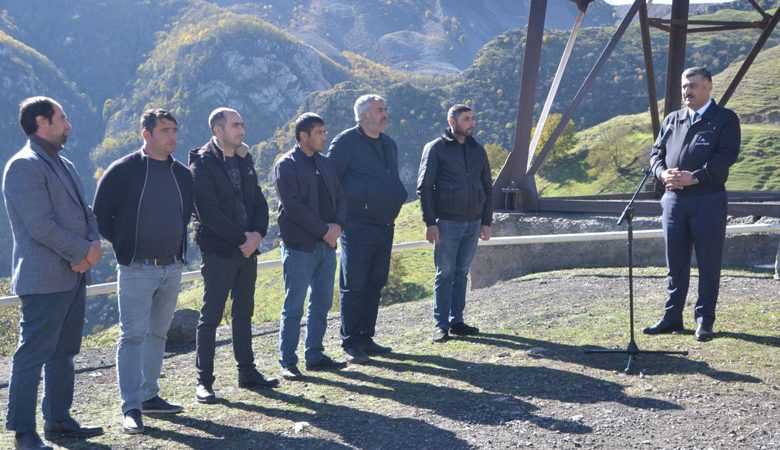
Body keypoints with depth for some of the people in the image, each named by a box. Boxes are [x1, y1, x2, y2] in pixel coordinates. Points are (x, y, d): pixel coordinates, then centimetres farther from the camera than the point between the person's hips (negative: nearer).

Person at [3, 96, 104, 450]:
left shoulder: (64, 165, 18)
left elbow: (85, 213, 16)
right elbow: (41, 226, -19)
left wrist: (94, 246, -4)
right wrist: (84, 251, -13)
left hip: (73, 275, 9)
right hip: (44, 279, -9)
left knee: (63, 352, 15)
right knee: (32, 354, -3)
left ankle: (58, 420, 24)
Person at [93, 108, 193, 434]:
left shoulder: (182, 174, 8)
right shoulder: (123, 171, -8)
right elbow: (101, 214, -3)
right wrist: (123, 246, -2)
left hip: (172, 269, 6)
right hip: (137, 269, -6)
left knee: (158, 333, 13)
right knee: (133, 335, -5)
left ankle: (150, 395, 23)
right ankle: (131, 407, -1)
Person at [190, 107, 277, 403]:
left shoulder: (244, 160, 12)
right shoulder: (202, 165, -10)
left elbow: (259, 201, 12)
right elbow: (209, 213, -17)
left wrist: (258, 233, -5)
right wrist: (242, 238, -15)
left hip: (247, 248, 7)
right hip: (218, 251, -7)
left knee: (244, 314, 14)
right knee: (211, 316, -2)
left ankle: (247, 372, 23)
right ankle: (204, 380, 5)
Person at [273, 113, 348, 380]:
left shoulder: (325, 164, 15)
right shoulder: (286, 166, -7)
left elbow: (340, 196, 13)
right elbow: (293, 206, -16)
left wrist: (338, 224, -6)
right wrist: (324, 230, -15)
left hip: (326, 244, 7)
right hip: (299, 246, -7)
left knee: (322, 304, 12)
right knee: (293, 307, -2)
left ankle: (315, 355, 21)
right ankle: (287, 362, 5)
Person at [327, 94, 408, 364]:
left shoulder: (389, 144, 16)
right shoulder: (346, 141, -9)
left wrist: (397, 198, 12)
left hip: (385, 227, 8)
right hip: (357, 227, -8)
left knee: (375, 285, 12)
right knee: (353, 286, -3)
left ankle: (366, 338, 21)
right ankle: (350, 343, 4)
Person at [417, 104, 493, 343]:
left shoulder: (478, 150, 12)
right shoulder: (436, 148, -4)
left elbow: (487, 187, 17)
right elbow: (424, 186, -6)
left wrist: (486, 221, 11)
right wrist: (430, 222, -12)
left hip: (473, 223, 5)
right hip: (447, 223, -5)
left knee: (462, 273, 10)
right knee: (445, 274, -1)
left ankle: (456, 321, 17)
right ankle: (441, 325, 4)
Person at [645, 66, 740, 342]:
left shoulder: (725, 119, 0)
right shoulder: (672, 120, 16)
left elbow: (727, 155, -12)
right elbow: (656, 152, 14)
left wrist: (694, 177, -21)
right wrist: (663, 173, -9)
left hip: (709, 200, -4)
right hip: (673, 199, 5)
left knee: (709, 262, 1)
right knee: (675, 262, 10)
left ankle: (705, 320, 10)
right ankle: (672, 317, 18)